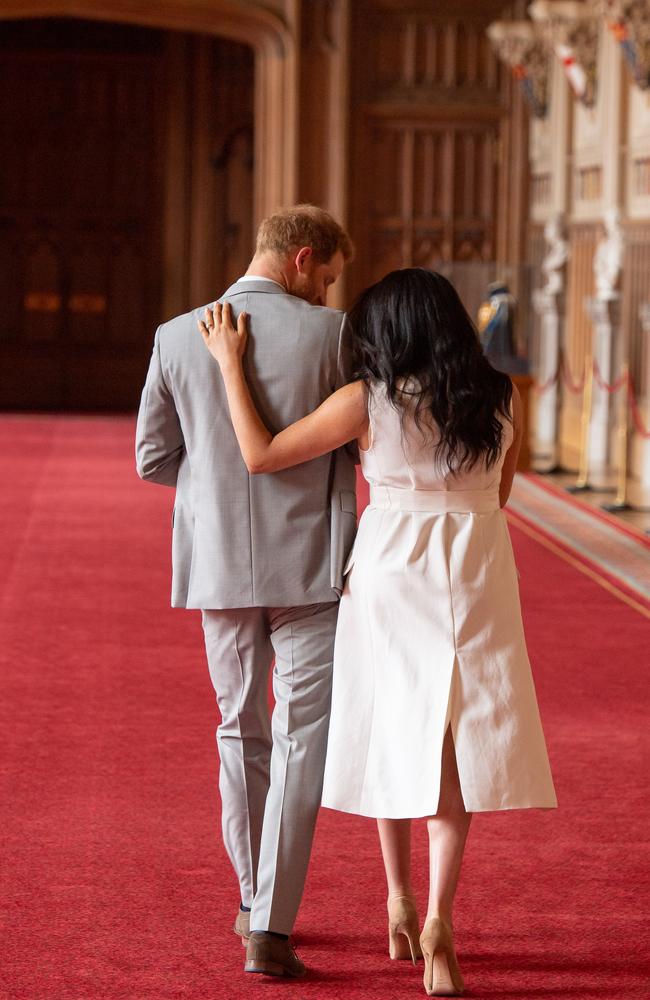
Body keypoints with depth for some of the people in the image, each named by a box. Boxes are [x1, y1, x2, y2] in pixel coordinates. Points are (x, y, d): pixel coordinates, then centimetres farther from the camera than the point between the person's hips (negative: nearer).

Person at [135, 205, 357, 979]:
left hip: (219, 567, 4)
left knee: (242, 731, 20)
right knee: (302, 741, 0)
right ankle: (270, 930, -8)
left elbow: (153, 458, 5)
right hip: (309, 566, -3)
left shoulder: (177, 338, 0)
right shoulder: (330, 333, -8)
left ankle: (254, 902, 31)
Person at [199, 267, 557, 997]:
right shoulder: (502, 400, -2)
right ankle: (438, 920, -13)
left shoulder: (367, 402, -10)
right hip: (473, 579, 1)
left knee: (392, 735, 18)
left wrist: (230, 364, -1)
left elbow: (260, 455, -8)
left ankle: (400, 901, 27)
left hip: (391, 576, 0)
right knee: (452, 743, 2)